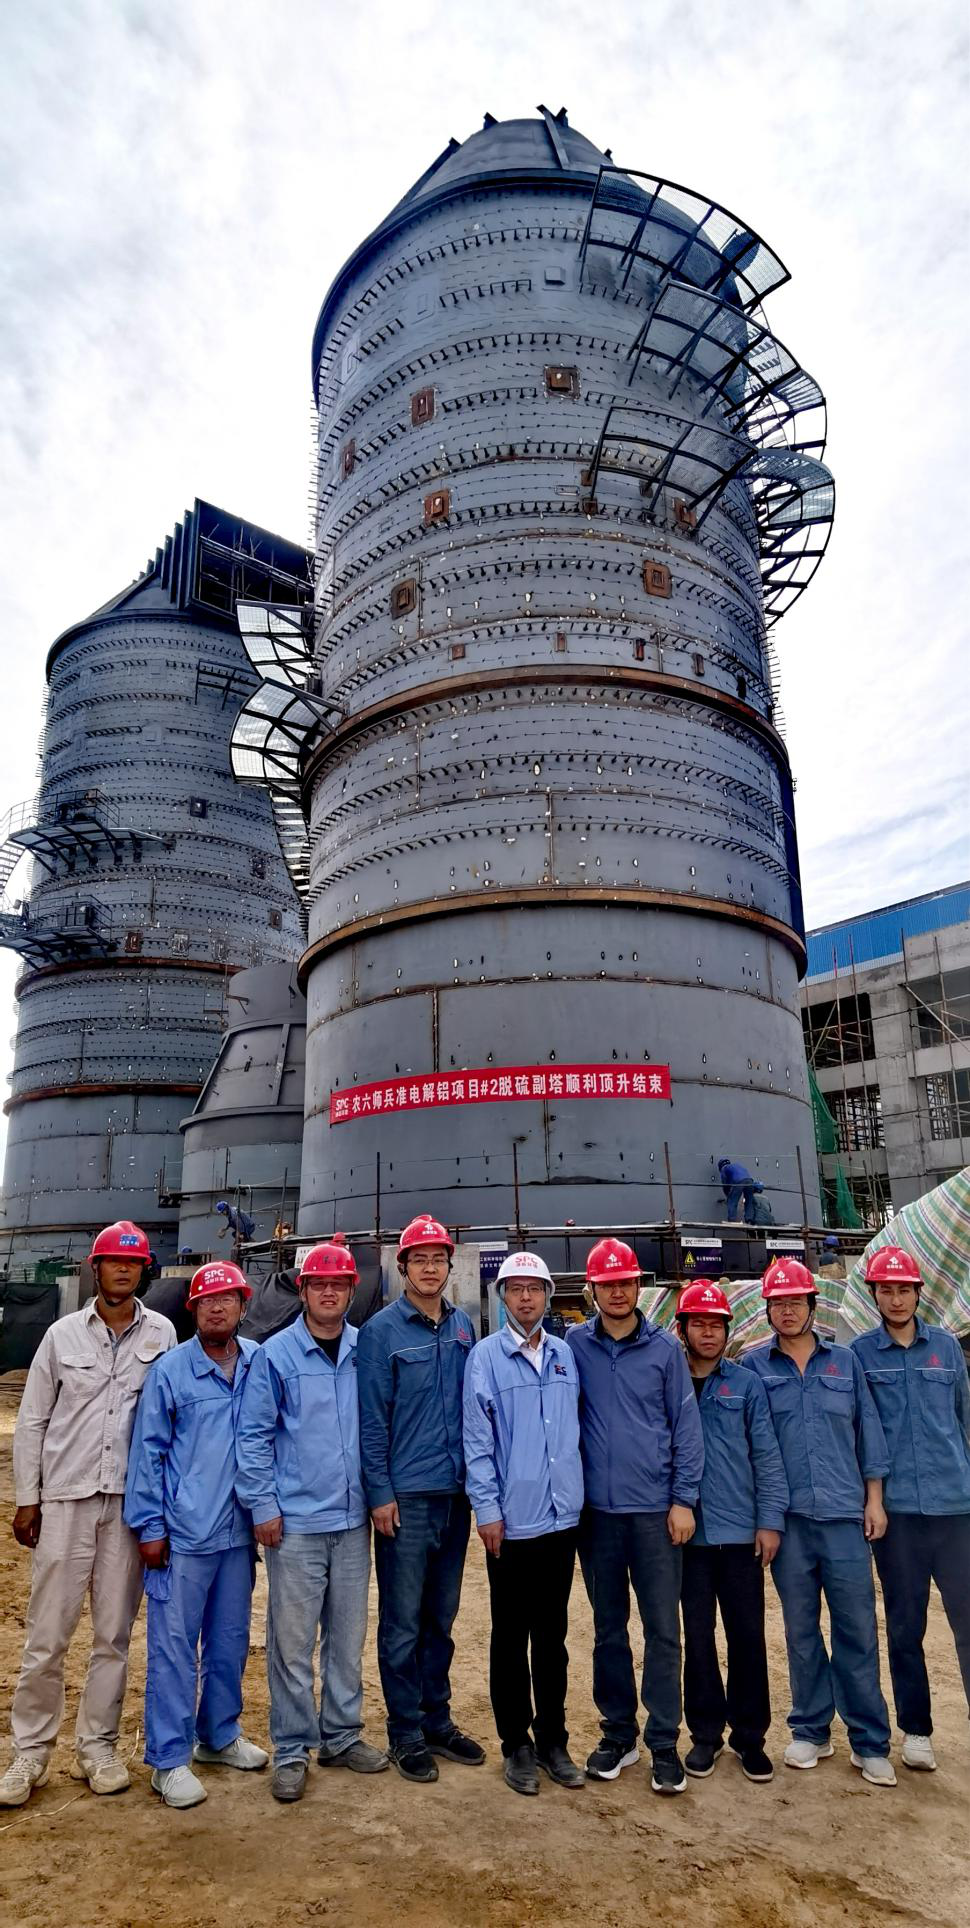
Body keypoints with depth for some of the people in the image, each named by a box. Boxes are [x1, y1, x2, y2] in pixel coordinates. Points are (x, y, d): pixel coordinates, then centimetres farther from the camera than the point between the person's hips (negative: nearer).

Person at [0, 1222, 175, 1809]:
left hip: (131, 1502, 1)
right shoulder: (63, 1334, 1)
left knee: (114, 1634, 9)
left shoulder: (162, 1334, 0)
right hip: (64, 1498, 0)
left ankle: (97, 1748, 24)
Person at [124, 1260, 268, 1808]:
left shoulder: (261, 1364, -2)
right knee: (174, 1645, 4)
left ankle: (220, 1736, 34)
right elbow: (148, 1451, -4)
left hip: (240, 1531, 4)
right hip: (184, 1534, -3)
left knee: (231, 1640, 16)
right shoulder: (169, 1370, -8)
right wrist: (149, 1527, -6)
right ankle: (170, 1759, 19)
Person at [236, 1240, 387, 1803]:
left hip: (354, 1520, 3)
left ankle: (342, 1735, 30)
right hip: (295, 1523, -3)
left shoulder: (368, 1352, 1)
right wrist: (263, 1507, -8)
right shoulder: (275, 1354, -8)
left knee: (348, 1635, 14)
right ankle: (292, 1750, 20)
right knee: (293, 1640, 4)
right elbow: (254, 1436, -5)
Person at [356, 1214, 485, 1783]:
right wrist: (380, 1493, -11)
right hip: (406, 1497, -5)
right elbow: (371, 1419, -9)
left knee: (441, 1617, 17)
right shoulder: (382, 1330, -9)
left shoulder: (463, 1327, 6)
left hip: (456, 1494, 5)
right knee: (402, 1622, 6)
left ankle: (438, 1719, 31)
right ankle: (406, 1733, 21)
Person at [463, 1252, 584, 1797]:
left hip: (562, 1516, 4)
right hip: (512, 1521, -4)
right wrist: (487, 1508, -11)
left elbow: (578, 1427, 11)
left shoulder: (566, 1355, 5)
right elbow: (477, 1439, -9)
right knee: (511, 1637, 10)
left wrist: (578, 1492, 8)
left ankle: (553, 1739, 29)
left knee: (553, 1635, 15)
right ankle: (517, 1743, 25)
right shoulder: (486, 1356, -8)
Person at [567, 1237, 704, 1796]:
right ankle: (618, 1733, 27)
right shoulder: (574, 1345, -1)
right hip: (598, 1508, 1)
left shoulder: (665, 1348, -1)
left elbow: (686, 1424, 0)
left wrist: (684, 1498, -5)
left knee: (663, 1629, 3)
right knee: (609, 1627, 13)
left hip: (656, 1508, -1)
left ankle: (664, 1743, 17)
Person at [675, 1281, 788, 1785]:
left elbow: (766, 1455, 1)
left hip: (741, 1532, 0)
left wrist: (770, 1519, -4)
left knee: (748, 1635, 7)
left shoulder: (747, 1384, 1)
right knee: (697, 1637, 9)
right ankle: (705, 1733, 25)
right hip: (688, 1534, 0)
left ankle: (750, 1736, 23)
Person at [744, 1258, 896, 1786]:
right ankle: (810, 1731, 24)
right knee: (800, 1629, 10)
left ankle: (869, 1743, 15)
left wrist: (874, 1498, 3)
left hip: (845, 1512, 1)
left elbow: (867, 1429, 8)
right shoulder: (753, 1366, 2)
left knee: (858, 1629, 3)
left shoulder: (844, 1360, 6)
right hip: (788, 1516, 0)